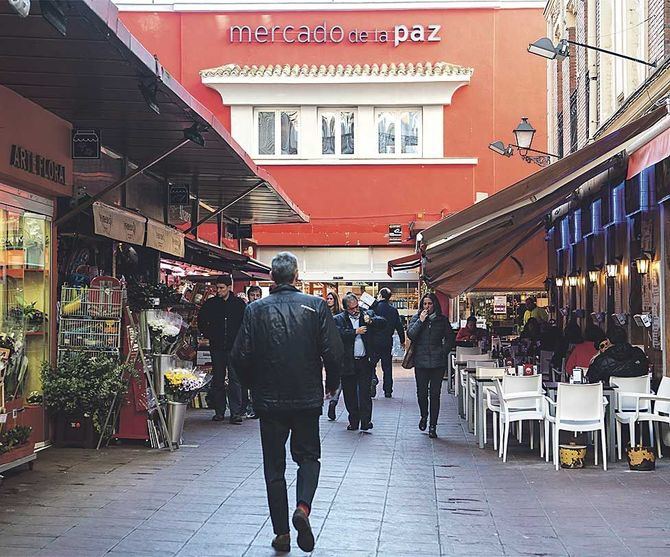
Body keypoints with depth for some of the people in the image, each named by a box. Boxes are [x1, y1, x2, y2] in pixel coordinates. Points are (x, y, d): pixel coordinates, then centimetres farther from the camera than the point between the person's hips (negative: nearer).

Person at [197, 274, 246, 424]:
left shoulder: (239, 304, 1)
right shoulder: (210, 304, 5)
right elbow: (201, 322, 17)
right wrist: (210, 335, 8)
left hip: (234, 347, -2)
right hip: (217, 347, 2)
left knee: (234, 379, -7)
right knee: (218, 380, 7)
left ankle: (236, 413, -6)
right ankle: (219, 411, 14)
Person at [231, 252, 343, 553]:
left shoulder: (255, 309, -4)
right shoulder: (316, 305, -6)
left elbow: (241, 356, -5)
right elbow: (334, 352, -8)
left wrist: (253, 385, 13)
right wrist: (331, 384, 9)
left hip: (269, 400, 0)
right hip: (308, 398, 0)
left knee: (274, 465, 10)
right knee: (308, 455, 16)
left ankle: (281, 533, 12)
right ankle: (303, 506, -9)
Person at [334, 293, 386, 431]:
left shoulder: (368, 313, 9)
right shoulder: (339, 319, 2)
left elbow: (383, 323, -2)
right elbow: (339, 334, -14)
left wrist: (371, 321, -19)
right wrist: (355, 332, -16)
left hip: (365, 361, 0)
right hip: (348, 363, 0)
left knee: (365, 393, -5)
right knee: (350, 394, 7)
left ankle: (365, 420, -3)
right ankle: (353, 421, 17)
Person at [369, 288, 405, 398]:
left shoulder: (375, 307, -9)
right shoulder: (393, 310, 3)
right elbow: (399, 327, 7)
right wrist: (402, 340, 16)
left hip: (374, 342, -3)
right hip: (388, 342, 3)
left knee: (371, 364, 7)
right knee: (387, 366, 10)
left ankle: (373, 379, -20)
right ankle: (388, 391, 11)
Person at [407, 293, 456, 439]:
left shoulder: (442, 320, 7)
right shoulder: (416, 318, 7)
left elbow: (451, 339, 11)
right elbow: (410, 334, -8)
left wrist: (443, 352, 0)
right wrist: (421, 321, -13)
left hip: (438, 362, 0)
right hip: (421, 362, 0)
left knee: (435, 394, 0)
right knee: (421, 393, 0)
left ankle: (433, 426, 6)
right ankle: (424, 416, 30)